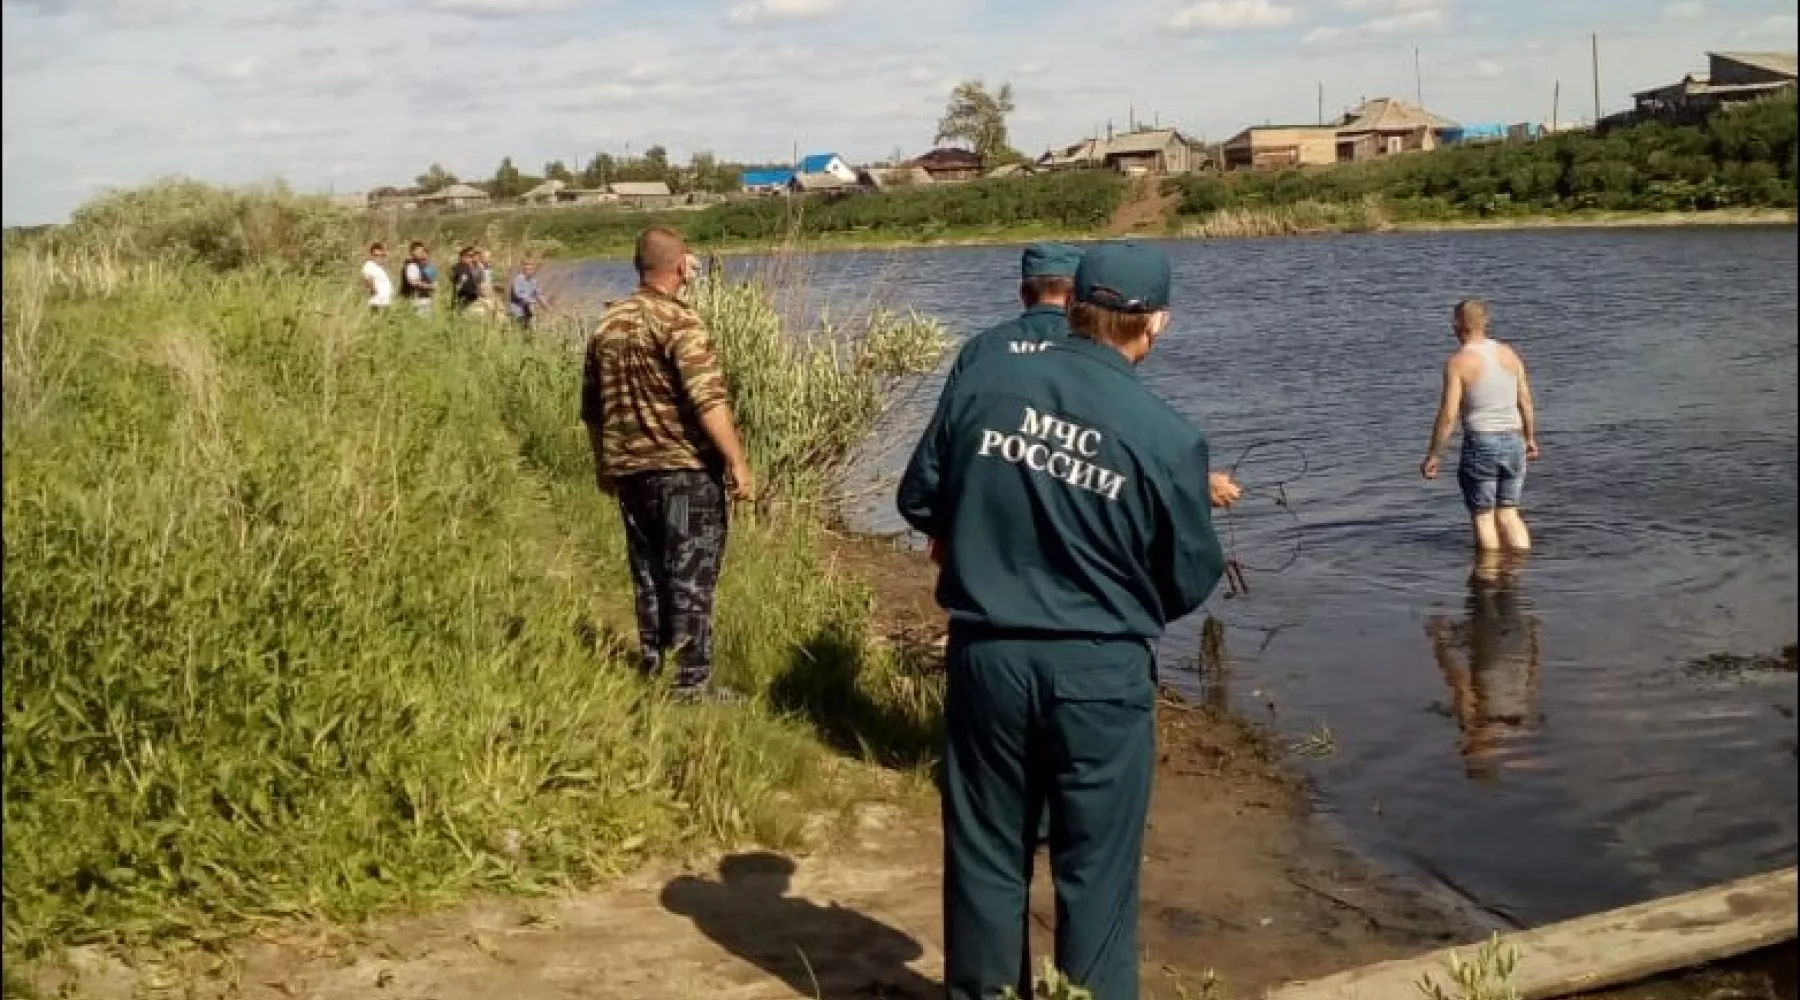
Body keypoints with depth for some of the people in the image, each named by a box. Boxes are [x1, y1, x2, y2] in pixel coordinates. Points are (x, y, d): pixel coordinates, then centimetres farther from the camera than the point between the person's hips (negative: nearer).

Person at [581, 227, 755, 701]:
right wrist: (738, 463, -20)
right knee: (691, 577, -1)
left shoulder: (607, 323, 9)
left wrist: (604, 463, 27)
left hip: (629, 470, 7)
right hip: (685, 469, -7)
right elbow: (708, 401, -23)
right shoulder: (680, 323, -14)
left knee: (648, 574, 16)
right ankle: (692, 683, 1)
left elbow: (591, 406, 16)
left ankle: (654, 669, 24)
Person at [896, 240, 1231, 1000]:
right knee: (1095, 866, 10)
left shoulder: (985, 381, -4)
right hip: (1101, 672, -3)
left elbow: (918, 502, 5)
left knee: (985, 850, 17)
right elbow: (1192, 581, -3)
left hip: (987, 654, 3)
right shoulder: (1168, 435, -11)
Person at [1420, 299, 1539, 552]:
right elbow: (1526, 403, 11)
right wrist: (1530, 439, 25)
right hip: (1513, 443, 5)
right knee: (1508, 513, 15)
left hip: (1480, 444, -5)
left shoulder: (1458, 362, -11)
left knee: (1483, 517, 5)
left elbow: (1448, 415, -14)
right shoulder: (1509, 354, 5)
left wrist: (1432, 455, -7)